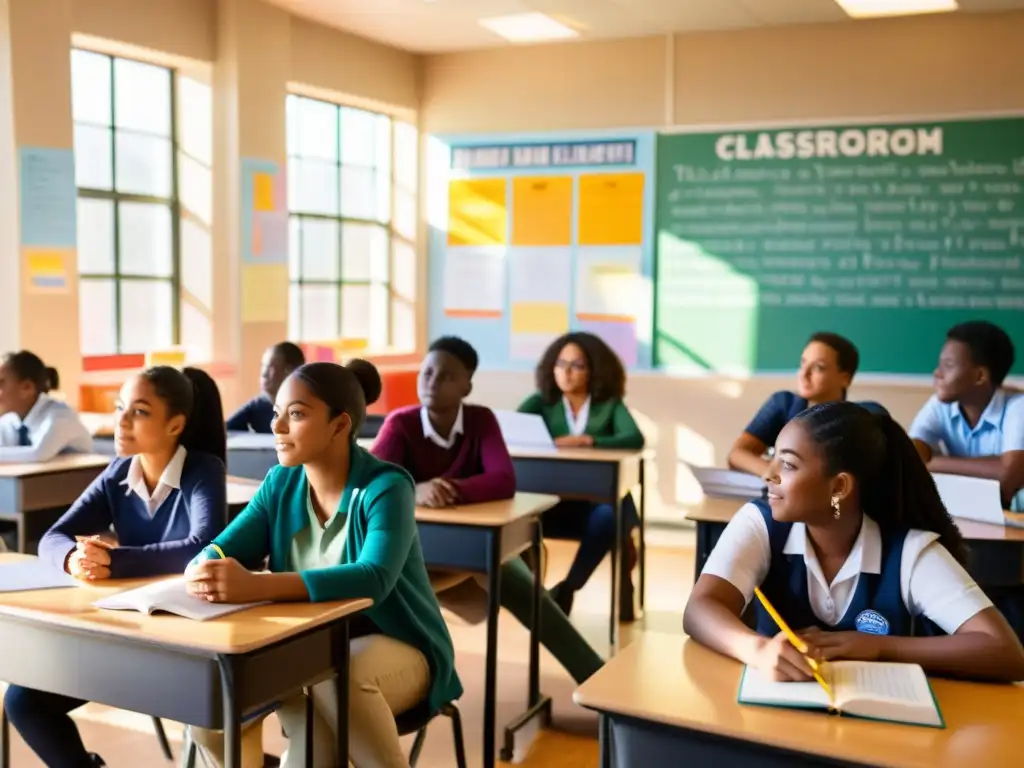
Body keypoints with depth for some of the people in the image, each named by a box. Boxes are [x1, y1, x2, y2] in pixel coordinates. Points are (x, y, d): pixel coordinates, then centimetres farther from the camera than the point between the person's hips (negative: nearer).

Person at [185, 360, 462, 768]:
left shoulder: (386, 486, -19)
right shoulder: (281, 483, 0)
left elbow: (374, 579, -35)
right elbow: (217, 552, -5)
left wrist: (258, 586, -47)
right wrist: (205, 575, -31)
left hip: (394, 647, -4)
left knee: (334, 674, -36)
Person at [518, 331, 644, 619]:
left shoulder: (610, 405, 10)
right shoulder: (541, 402, 13)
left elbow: (635, 439, -8)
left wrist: (588, 440, -23)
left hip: (599, 497, 0)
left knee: (607, 517, -35)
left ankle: (567, 588, -17)